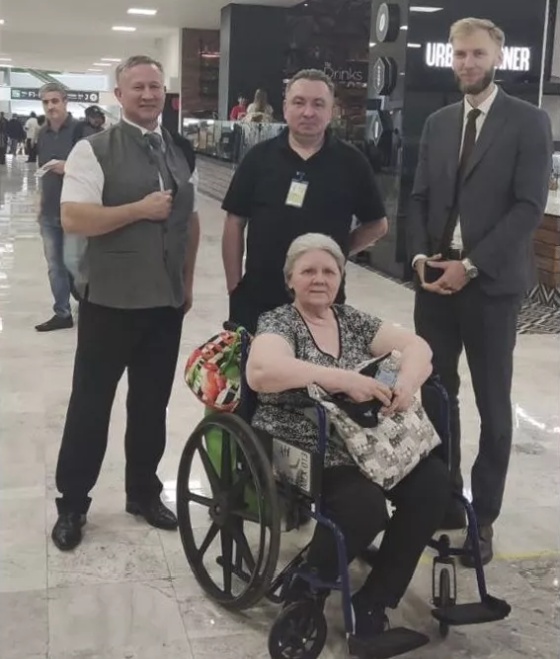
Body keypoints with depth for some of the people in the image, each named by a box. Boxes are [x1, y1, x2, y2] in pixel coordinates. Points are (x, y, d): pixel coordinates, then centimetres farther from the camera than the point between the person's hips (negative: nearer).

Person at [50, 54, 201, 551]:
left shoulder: (181, 152, 9)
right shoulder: (94, 149, -8)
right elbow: (73, 218, -17)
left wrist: (188, 280, 14)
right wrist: (141, 209, -18)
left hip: (167, 300, 5)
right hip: (111, 300, -5)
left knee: (153, 401, 15)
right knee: (91, 402, 7)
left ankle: (144, 492, 32)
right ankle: (72, 503, 22)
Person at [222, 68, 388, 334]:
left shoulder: (351, 162, -1)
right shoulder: (259, 157, 0)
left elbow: (377, 224, 9)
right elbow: (235, 223, 3)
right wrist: (234, 288, 1)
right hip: (256, 299, 1)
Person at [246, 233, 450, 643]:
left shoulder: (352, 320, 13)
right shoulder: (278, 323, -4)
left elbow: (416, 345, 7)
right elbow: (260, 372, -26)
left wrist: (408, 381, -17)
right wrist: (343, 379, -31)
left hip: (363, 445, 6)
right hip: (299, 455, -6)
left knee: (433, 482, -14)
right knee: (365, 502, -30)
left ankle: (373, 602, -4)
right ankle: (303, 594, -3)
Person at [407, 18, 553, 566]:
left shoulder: (528, 123, -2)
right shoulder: (437, 123, 13)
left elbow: (529, 207, -10)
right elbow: (420, 198, 13)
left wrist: (470, 265, -16)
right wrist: (420, 256, -4)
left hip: (491, 283, -4)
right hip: (435, 279, 5)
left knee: (492, 406, 4)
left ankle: (482, 516, 15)